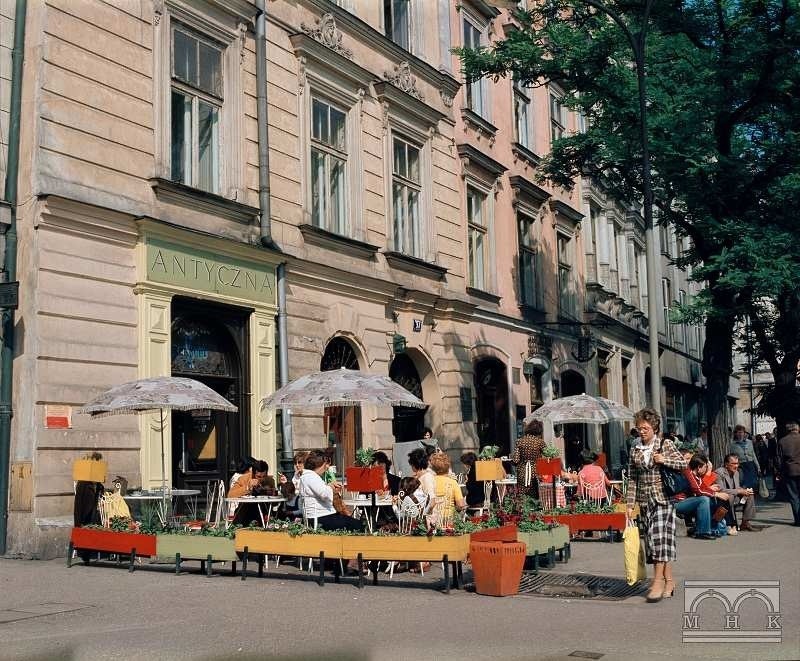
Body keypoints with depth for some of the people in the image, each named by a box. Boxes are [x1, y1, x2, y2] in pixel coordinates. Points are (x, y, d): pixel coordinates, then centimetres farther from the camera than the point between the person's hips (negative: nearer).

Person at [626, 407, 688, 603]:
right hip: (645, 502, 4)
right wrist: (630, 504, 4)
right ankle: (669, 581, 12)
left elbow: (684, 464, 0)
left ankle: (658, 581, -9)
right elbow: (632, 479, 8)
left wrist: (664, 460, -15)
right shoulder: (635, 451, 8)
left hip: (663, 499, -4)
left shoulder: (665, 445, 0)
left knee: (660, 538, -11)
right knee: (652, 540, 4)